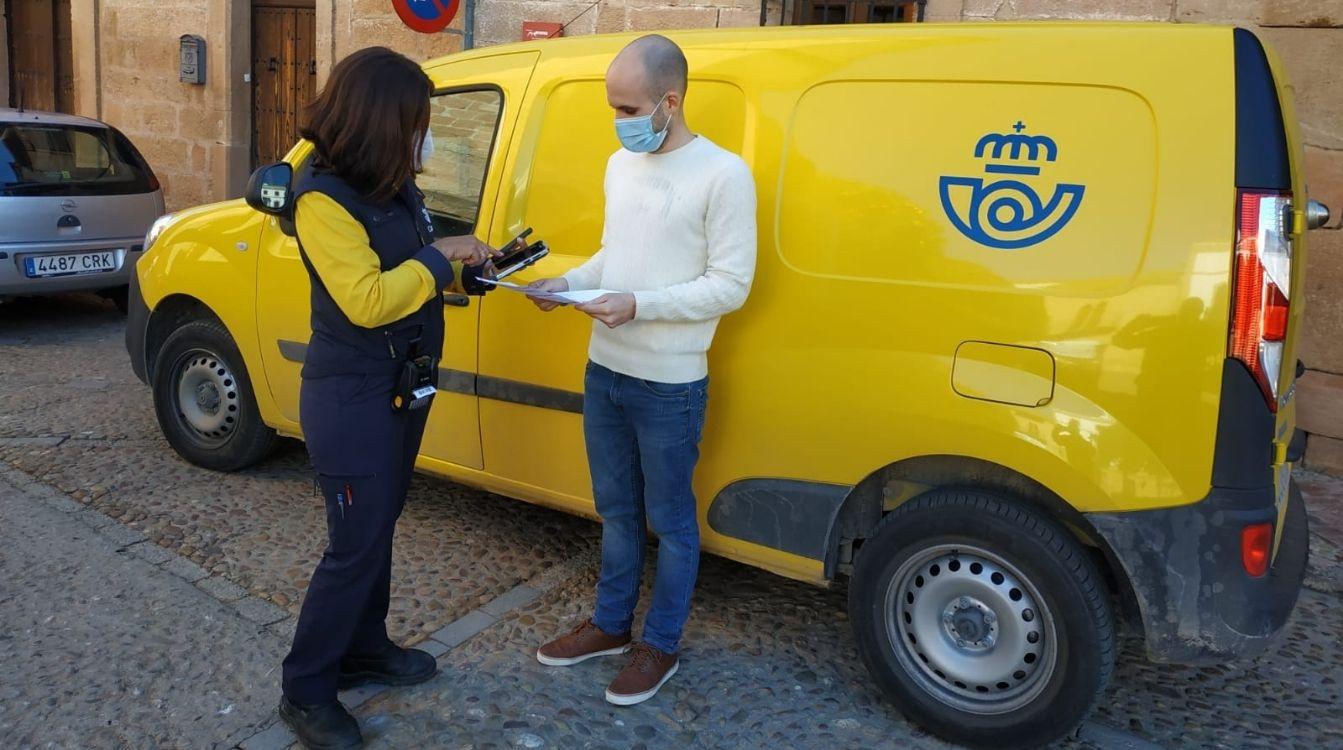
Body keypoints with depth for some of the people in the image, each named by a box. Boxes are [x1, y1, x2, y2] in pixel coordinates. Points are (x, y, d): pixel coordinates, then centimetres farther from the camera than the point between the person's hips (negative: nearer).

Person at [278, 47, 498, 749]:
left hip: (401, 387, 9)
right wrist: (439, 255, -20)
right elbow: (367, 300, -28)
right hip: (351, 398, -9)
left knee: (377, 527, 20)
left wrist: (467, 269, -2)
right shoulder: (323, 197, -20)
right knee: (355, 545, -1)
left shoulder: (393, 185, 6)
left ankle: (364, 647, 37)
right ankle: (306, 690, 16)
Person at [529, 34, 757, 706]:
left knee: (670, 521, 9)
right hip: (604, 371, 7)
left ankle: (660, 646, 26)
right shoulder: (621, 165, 8)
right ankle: (611, 626, 36)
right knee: (616, 510, 20)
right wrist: (569, 283, -2)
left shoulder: (723, 174, -15)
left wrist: (639, 306, -24)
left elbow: (730, 285, -17)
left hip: (669, 386, -7)